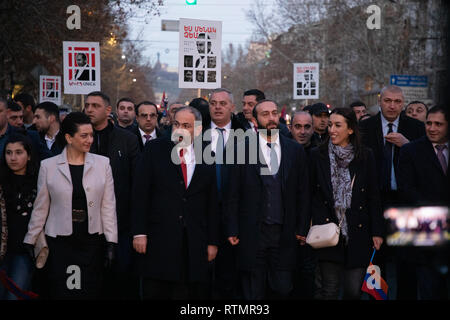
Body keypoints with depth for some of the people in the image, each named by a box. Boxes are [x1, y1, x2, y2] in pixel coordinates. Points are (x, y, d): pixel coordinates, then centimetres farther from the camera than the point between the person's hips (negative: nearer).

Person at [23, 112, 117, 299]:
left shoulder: (102, 164, 4)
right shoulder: (48, 166, 2)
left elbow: (108, 205, 4)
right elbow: (40, 208, 7)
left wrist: (111, 243, 0)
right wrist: (30, 241, 7)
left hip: (92, 240, 1)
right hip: (59, 241, -1)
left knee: (90, 292, 0)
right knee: (60, 293, -2)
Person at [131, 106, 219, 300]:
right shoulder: (154, 150, 4)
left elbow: (212, 204, 9)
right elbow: (140, 194, 0)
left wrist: (213, 242, 6)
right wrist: (139, 232, -7)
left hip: (195, 244, 1)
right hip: (158, 241, -1)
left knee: (192, 293, 1)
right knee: (154, 293, 3)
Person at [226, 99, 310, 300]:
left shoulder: (295, 150, 8)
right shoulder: (243, 148, 0)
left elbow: (303, 193, 10)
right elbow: (233, 194, 0)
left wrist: (302, 228, 4)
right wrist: (232, 230, -4)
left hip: (284, 235, 2)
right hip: (252, 234, -2)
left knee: (282, 289, 0)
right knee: (253, 293, 4)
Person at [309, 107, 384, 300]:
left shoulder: (365, 156, 4)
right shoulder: (317, 155, 4)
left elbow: (373, 196, 5)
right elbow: (309, 193, 6)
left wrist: (377, 231, 1)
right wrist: (312, 225, -3)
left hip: (358, 233, 0)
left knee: (354, 290, 1)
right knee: (329, 289, 0)